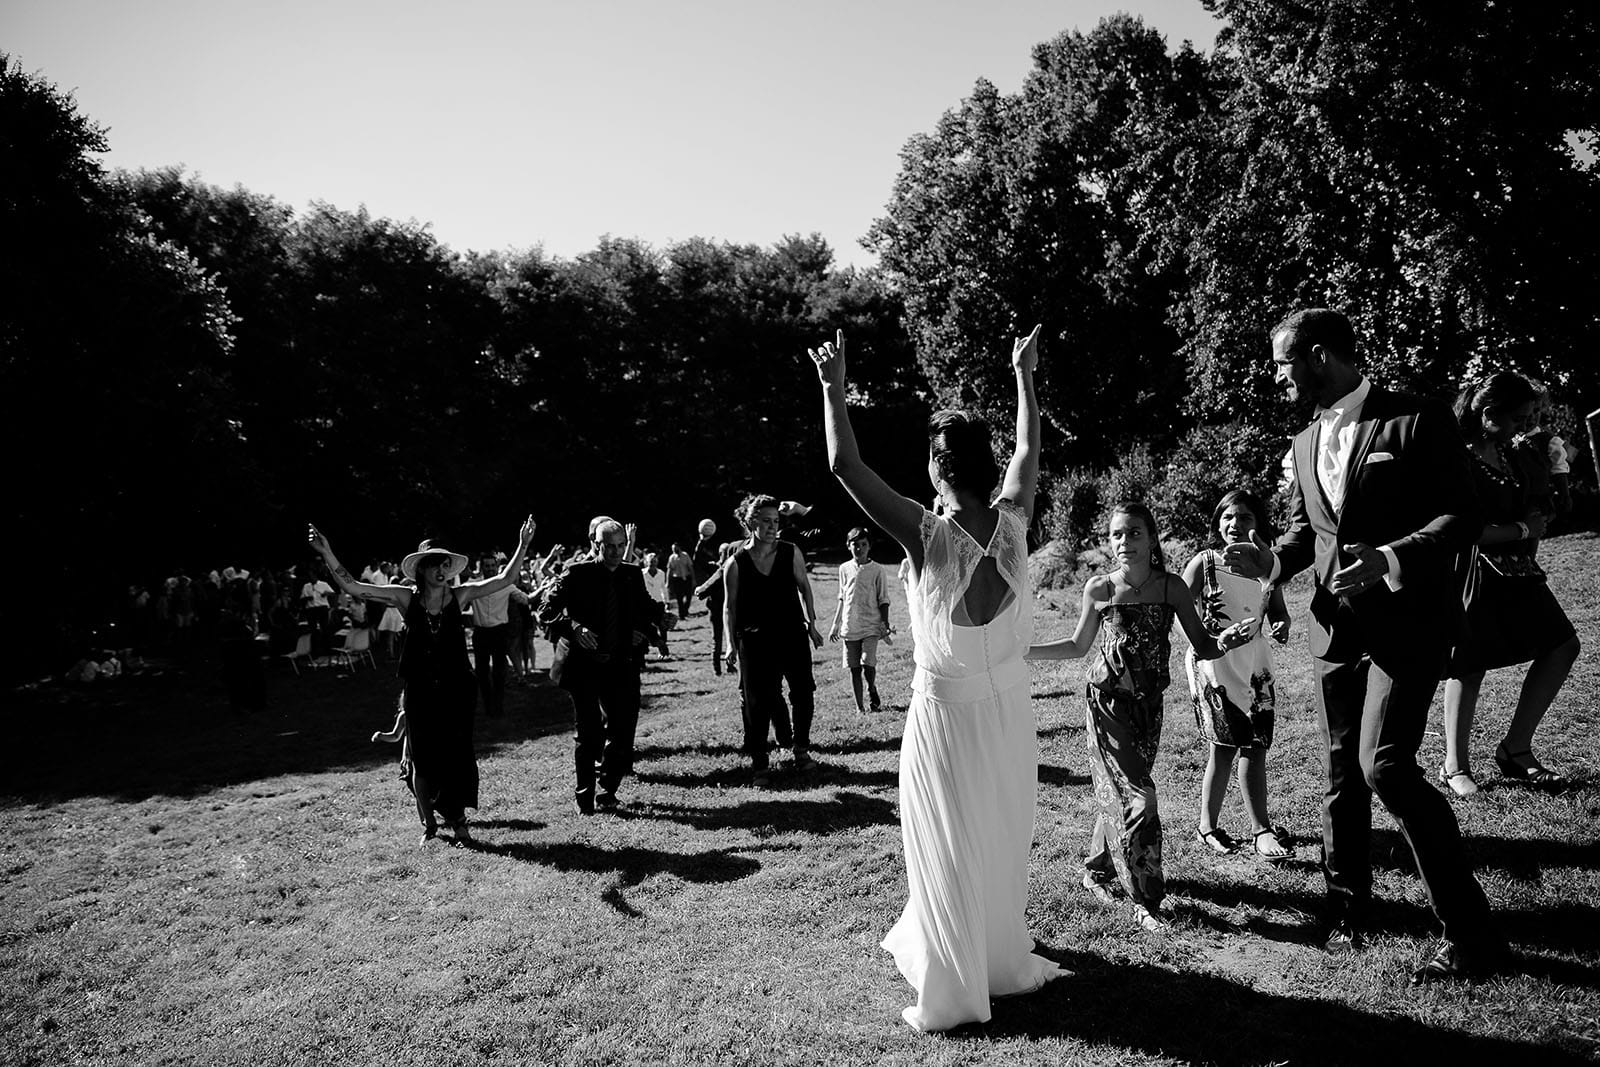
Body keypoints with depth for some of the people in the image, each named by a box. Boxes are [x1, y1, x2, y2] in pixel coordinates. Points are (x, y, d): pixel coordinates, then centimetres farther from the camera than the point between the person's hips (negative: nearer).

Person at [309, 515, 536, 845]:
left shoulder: (459, 596, 0)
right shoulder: (406, 597, -2)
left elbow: (505, 579, -1)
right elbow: (352, 587, -5)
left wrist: (523, 545, -8)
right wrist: (328, 554, -14)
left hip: (456, 690, 0)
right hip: (420, 691, 0)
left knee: (458, 756, 3)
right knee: (423, 759, 7)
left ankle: (457, 821, 18)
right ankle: (428, 824, 25)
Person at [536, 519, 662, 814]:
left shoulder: (633, 575, 7)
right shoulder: (576, 574, -5)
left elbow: (650, 610, 21)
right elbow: (546, 610, -9)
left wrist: (645, 629, 0)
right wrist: (574, 627, -24)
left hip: (621, 664, 4)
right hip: (584, 664, -4)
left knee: (623, 727, 4)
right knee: (588, 731, 0)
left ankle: (607, 788, 25)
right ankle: (584, 795, 18)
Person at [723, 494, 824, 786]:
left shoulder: (791, 553, -1)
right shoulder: (736, 563, -5)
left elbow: (804, 587, 11)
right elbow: (730, 606, 0)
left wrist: (812, 624, 7)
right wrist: (731, 646, -5)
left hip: (793, 634, 2)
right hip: (755, 640, -2)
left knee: (804, 694, 2)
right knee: (756, 703, 0)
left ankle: (801, 747, 27)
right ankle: (758, 765, 12)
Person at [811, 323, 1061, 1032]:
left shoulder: (927, 535, -21)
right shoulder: (1012, 521, -9)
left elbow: (845, 464, -19)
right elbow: (1029, 451, 10)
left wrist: (834, 388, -9)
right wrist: (1025, 376, 22)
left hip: (946, 708, -5)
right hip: (1009, 703, 5)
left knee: (948, 851, 8)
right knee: (1004, 840, 20)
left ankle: (953, 993, 17)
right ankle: (1004, 960, 39)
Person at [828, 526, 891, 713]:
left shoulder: (877, 570, -1)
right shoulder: (844, 568, 8)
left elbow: (883, 601, 1)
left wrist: (885, 625, -6)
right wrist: (835, 625, 13)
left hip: (871, 626, -3)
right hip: (850, 627, 3)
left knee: (868, 665, -13)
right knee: (854, 668, 5)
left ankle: (872, 690, 16)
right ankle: (859, 705, 16)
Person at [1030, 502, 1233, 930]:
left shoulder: (1171, 587, -4)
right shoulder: (1099, 589, -6)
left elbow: (1202, 646, -1)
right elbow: (1078, 645, 8)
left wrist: (1224, 641, -25)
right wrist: (1020, 651, 1)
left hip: (1148, 705, 2)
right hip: (1106, 699, -2)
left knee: (1117, 790, 13)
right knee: (1136, 796, -8)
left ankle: (1098, 869, 36)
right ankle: (1145, 899, 4)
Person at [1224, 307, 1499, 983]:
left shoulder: (1416, 421, -8)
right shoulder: (1305, 443, 12)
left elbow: (1462, 516, -11)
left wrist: (1390, 558, -27)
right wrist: (1270, 560, -1)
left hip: (1405, 624, -6)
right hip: (1336, 628, 7)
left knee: (1384, 766, -16)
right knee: (1342, 774, 12)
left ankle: (1469, 932, 0)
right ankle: (1348, 906, 29)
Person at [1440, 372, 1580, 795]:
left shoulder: (1513, 454, 8)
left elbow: (1538, 514, 16)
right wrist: (1522, 530, -12)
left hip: (1513, 568, 9)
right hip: (1472, 570, -9)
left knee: (1562, 645, 7)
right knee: (1469, 665, -1)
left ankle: (1516, 748, 15)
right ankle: (1455, 766, 14)